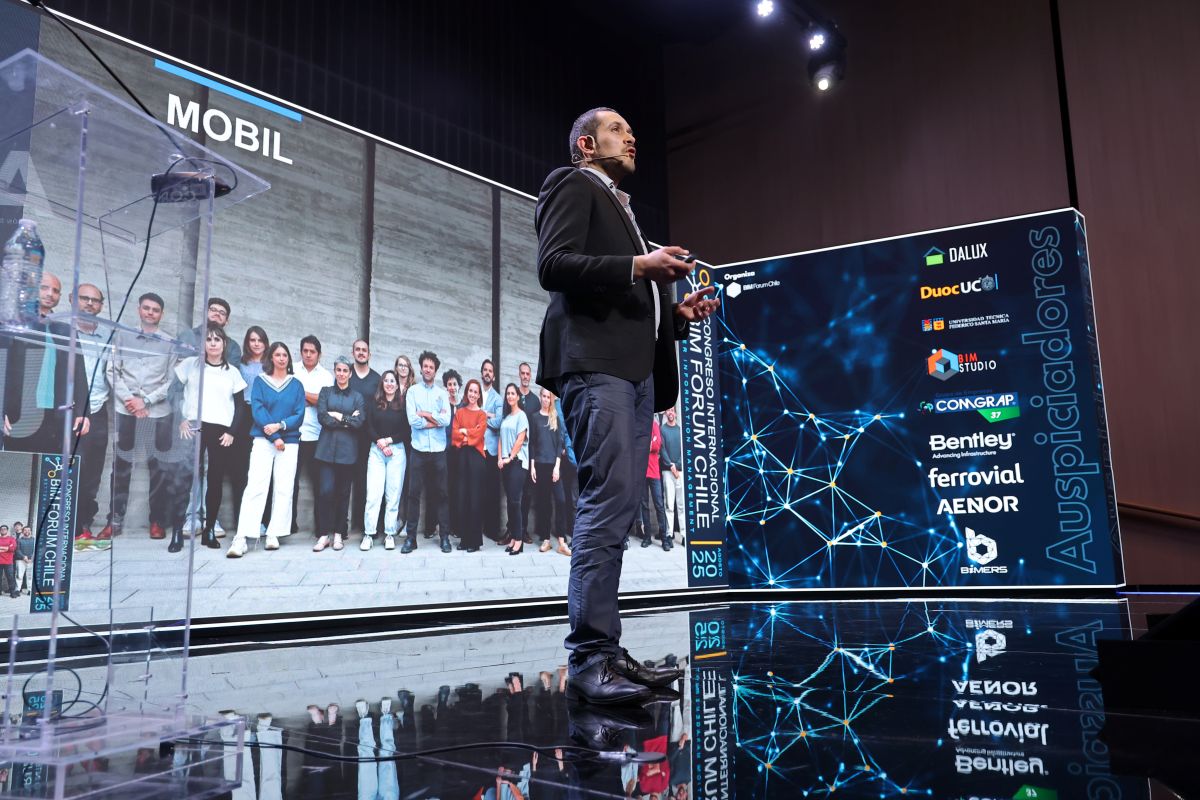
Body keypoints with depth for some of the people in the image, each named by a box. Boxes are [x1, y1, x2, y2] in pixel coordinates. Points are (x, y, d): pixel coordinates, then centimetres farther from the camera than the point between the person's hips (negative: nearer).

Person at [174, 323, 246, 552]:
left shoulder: (232, 372, 10)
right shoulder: (190, 364, 7)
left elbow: (240, 405, 9)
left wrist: (231, 432, -1)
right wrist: (181, 420, -6)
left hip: (221, 432, 1)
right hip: (193, 428, -1)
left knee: (216, 480, 2)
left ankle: (209, 530, 11)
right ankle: (178, 532, -3)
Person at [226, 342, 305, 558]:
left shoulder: (296, 385, 11)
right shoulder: (260, 381, 8)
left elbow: (299, 415, 3)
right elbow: (257, 410, -3)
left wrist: (280, 425, -14)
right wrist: (275, 437, -11)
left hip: (289, 442, 2)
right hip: (263, 440, -2)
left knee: (284, 488, -2)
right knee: (255, 486, -12)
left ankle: (274, 535, 4)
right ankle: (241, 538, -16)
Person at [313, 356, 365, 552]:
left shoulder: (357, 396, 10)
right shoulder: (326, 392, 11)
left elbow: (359, 421, -4)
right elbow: (322, 417, -3)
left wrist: (337, 416, -5)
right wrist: (347, 421, -6)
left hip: (347, 450, 0)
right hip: (327, 448, 0)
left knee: (343, 492, 3)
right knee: (326, 490, -8)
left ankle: (339, 533, 13)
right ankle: (324, 534, 1)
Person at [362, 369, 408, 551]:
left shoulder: (403, 405, 6)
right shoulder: (373, 403, 8)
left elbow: (407, 432, 3)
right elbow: (368, 428, 3)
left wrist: (389, 440, -6)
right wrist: (380, 443, -8)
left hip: (397, 451, 0)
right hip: (376, 451, 0)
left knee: (393, 495, 1)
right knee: (373, 494, -6)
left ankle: (390, 534, 7)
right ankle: (368, 534, -1)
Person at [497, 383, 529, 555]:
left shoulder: (521, 415, -4)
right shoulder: (506, 417, 16)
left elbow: (520, 440, -10)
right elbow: (501, 439, 13)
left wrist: (510, 458, -11)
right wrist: (500, 459, 2)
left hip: (517, 462, -6)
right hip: (505, 463, 7)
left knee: (515, 501, -10)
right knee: (509, 500, 6)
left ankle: (519, 539, -7)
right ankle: (512, 536, 9)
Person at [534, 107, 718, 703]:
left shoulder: (620, 208, 33)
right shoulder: (573, 185, 7)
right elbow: (553, 265, -10)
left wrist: (680, 314, 14)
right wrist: (639, 266, -14)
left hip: (638, 370, 9)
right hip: (596, 364, -9)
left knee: (614, 512, 5)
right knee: (608, 503, -17)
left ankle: (605, 652, 8)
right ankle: (590, 658, -15)